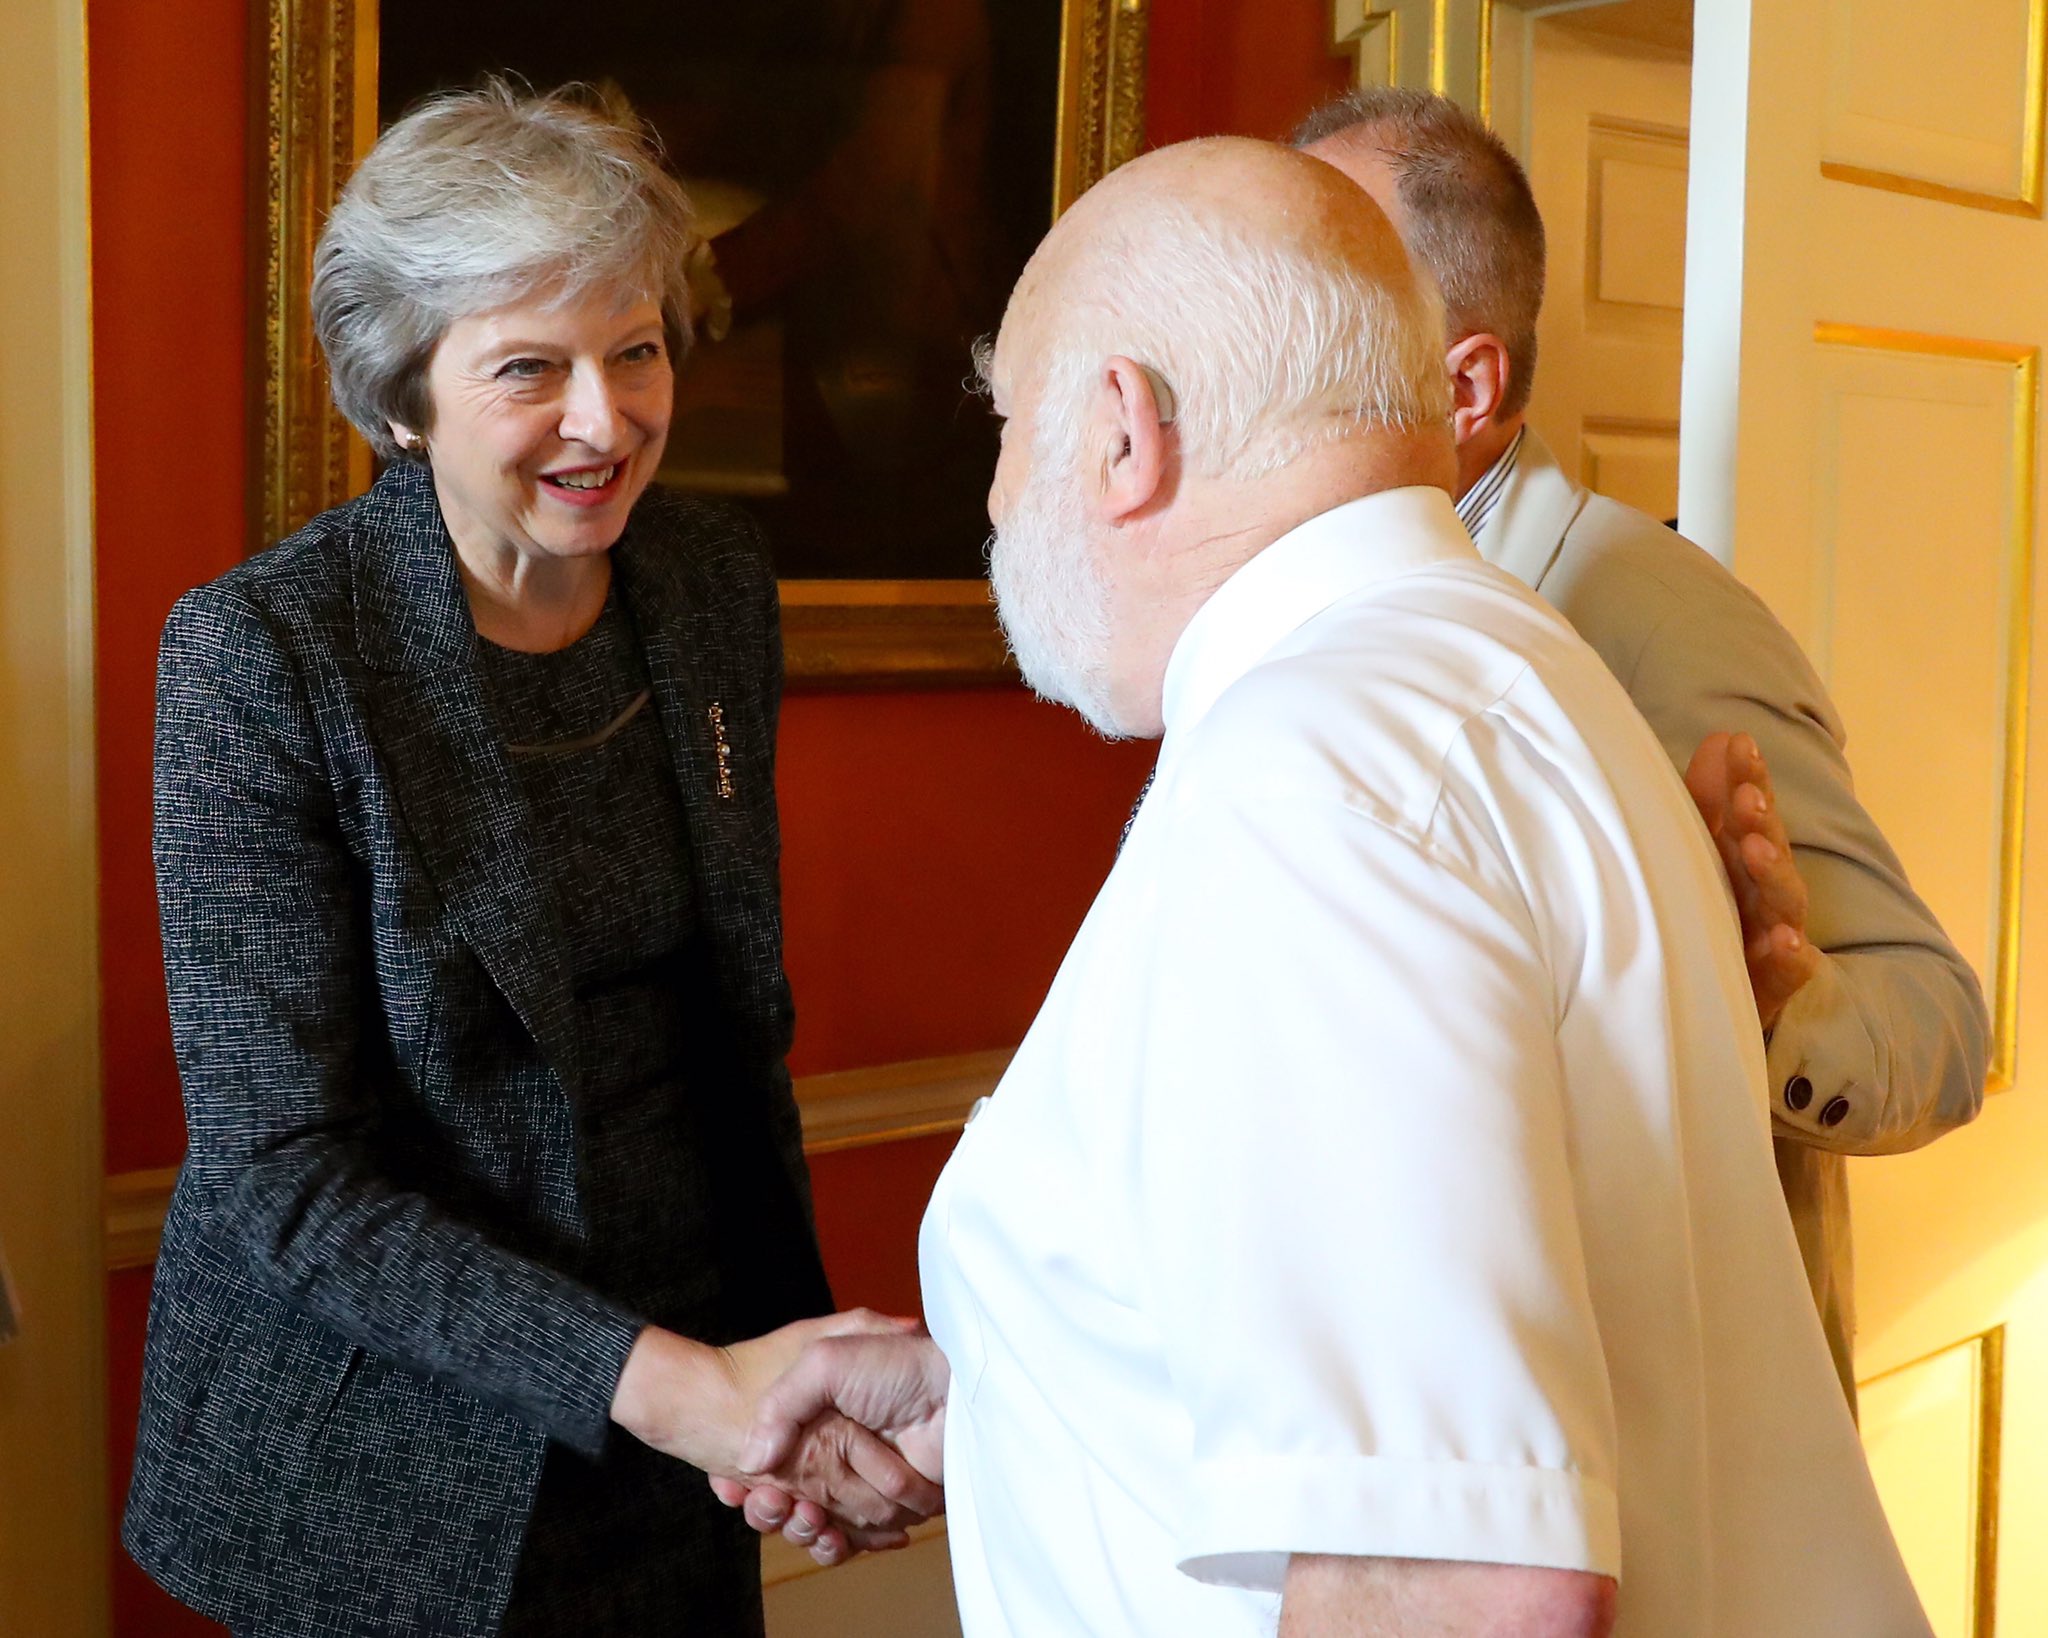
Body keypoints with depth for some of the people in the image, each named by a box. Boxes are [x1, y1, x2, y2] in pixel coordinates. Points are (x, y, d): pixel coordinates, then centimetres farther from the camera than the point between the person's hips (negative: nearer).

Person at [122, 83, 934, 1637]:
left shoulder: (720, 581, -2)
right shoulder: (260, 651, -18)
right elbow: (282, 1171, -19)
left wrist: (791, 1352, 7)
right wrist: (655, 1385, -27)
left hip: (687, 1393, 5)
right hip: (385, 1457, -4)